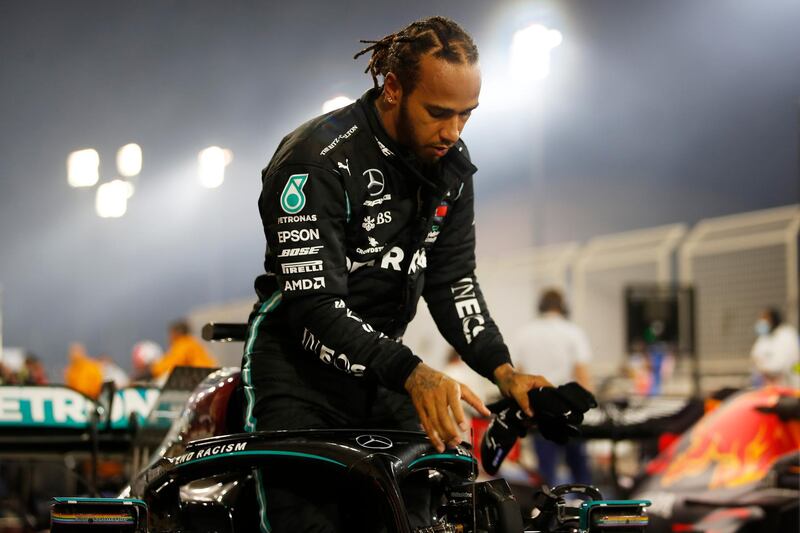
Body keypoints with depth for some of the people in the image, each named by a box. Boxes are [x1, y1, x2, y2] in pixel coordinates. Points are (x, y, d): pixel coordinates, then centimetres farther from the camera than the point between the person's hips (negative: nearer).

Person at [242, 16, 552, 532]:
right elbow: (314, 309, -26)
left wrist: (503, 370, -9)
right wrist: (413, 374, -39)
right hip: (301, 374, -6)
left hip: (384, 367, 6)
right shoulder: (318, 159, -21)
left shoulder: (451, 162, 2)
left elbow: (453, 279, 7)